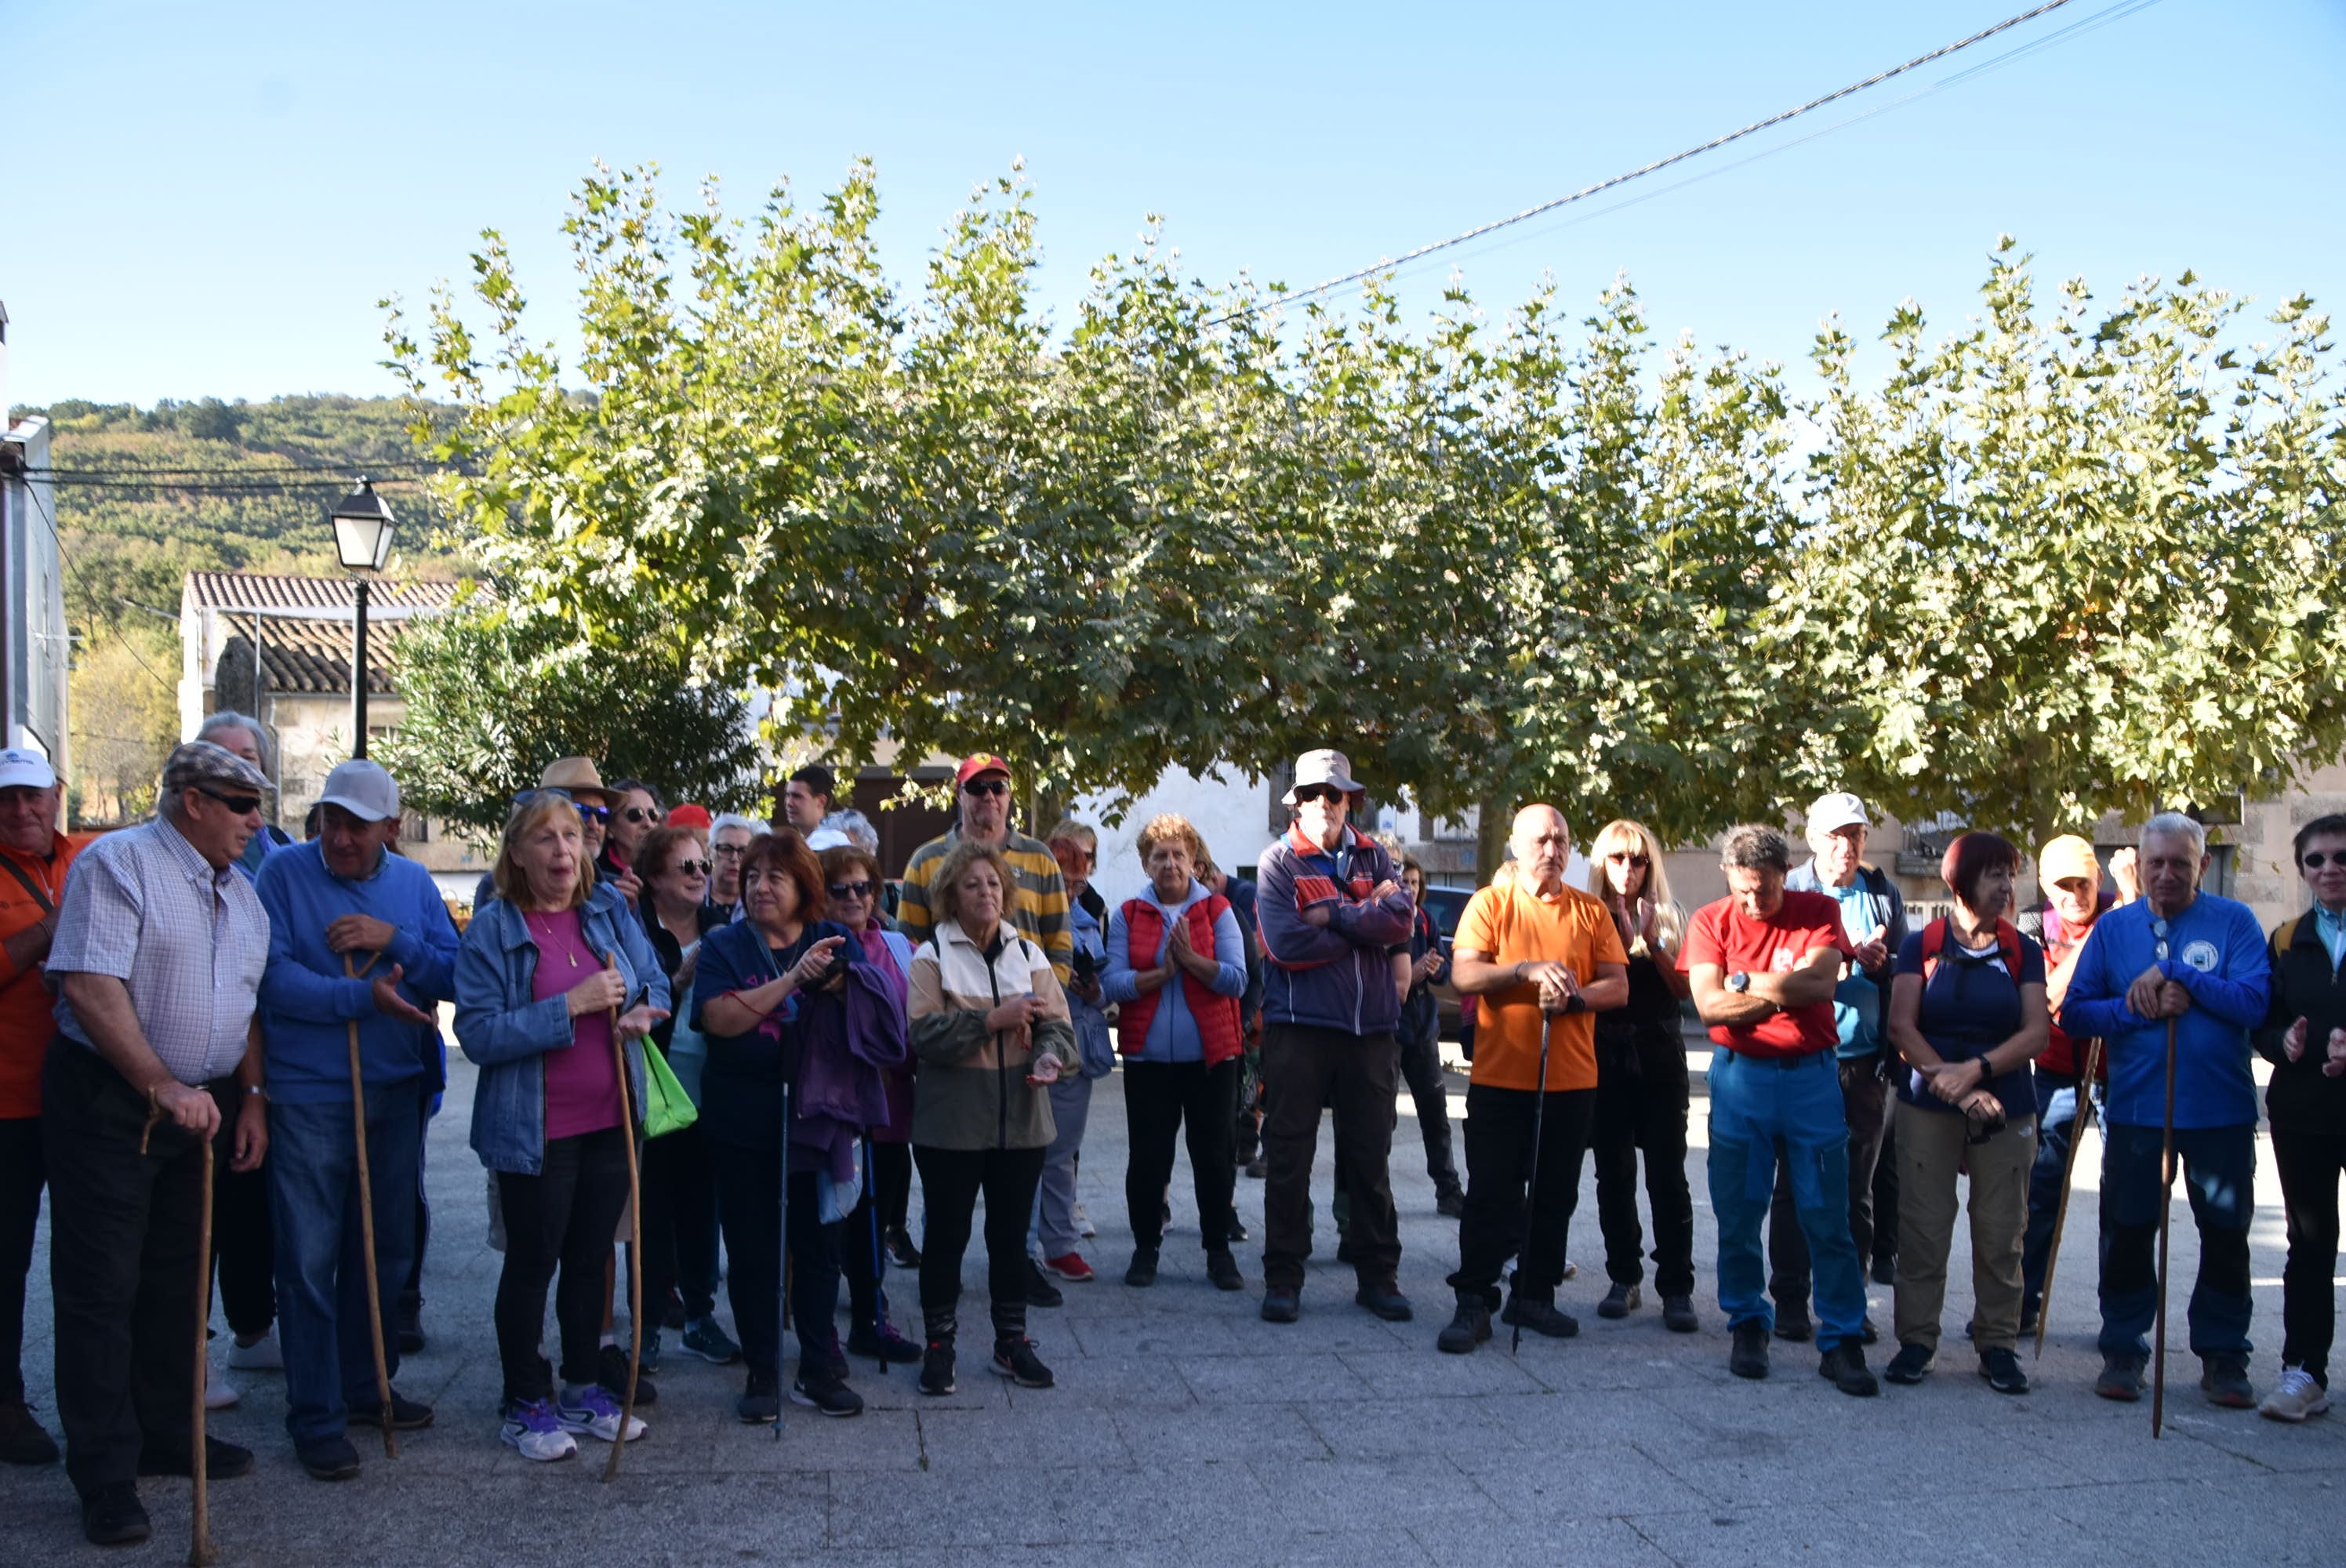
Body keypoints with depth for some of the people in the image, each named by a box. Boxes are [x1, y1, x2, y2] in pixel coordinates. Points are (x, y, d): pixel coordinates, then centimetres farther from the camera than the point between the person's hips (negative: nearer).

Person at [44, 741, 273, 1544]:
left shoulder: (240, 892, 12)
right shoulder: (117, 863, -12)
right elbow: (91, 987, -21)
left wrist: (250, 1097, 9)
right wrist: (162, 1088, -23)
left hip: (198, 1105, 7)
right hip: (107, 1101, -7)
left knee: (178, 1276, 15)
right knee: (101, 1288, -1)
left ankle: (167, 1435, 29)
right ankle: (107, 1478, 7)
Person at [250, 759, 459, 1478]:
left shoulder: (414, 884, 5)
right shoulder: (285, 872, -6)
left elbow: (455, 975, -2)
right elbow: (271, 975, -17)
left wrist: (395, 941, -16)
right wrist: (365, 998, -24)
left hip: (397, 1095, 5)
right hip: (309, 1098, -4)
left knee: (386, 1250, 15)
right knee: (310, 1262, -1)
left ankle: (364, 1383, 32)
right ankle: (315, 1418, 9)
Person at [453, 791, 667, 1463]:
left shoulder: (609, 909, 2)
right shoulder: (492, 929, -12)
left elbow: (655, 982, 10)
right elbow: (478, 1034, -19)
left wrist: (640, 1011, -13)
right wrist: (572, 1005, -24)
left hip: (611, 1118, 5)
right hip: (534, 1129, -5)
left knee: (591, 1257, 16)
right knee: (532, 1263, 7)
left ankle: (584, 1388, 31)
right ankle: (526, 1405, 22)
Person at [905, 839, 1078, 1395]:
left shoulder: (1028, 953, 9)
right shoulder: (932, 957, -2)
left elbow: (1057, 1023, 1)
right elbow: (924, 1033, -15)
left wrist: (1050, 1057, -21)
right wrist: (995, 1019, -20)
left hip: (1021, 1120, 3)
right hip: (951, 1121, -3)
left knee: (1011, 1234, 11)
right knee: (947, 1234, 5)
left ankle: (1012, 1342, 24)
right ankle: (940, 1344, 18)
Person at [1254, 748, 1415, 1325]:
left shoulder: (1375, 857, 9)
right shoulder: (1278, 861, -2)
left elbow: (1402, 919, -9)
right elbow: (1286, 942, -16)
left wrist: (1332, 915, -14)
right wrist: (1366, 922, -9)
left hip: (1370, 1027, 3)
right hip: (1299, 1025, -3)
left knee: (1370, 1158, 11)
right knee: (1288, 1158, 3)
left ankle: (1378, 1275, 22)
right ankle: (1283, 1278, 13)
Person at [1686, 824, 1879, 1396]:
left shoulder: (1819, 912, 1)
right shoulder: (1711, 921, 1)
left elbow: (1821, 983, -14)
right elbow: (1708, 1005, -10)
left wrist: (1745, 981, -10)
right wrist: (1786, 991, -12)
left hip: (1811, 1076, 0)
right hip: (1740, 1076, 1)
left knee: (1827, 1216, 0)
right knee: (1738, 1214, 6)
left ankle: (1842, 1340, 8)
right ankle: (1748, 1327, 21)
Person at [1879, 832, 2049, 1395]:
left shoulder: (2023, 952, 7)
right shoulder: (1922, 945, 3)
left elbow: (2036, 1033, -2)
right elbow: (1901, 1026, -4)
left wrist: (1976, 1069, -15)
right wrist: (1953, 1087, -13)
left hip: (2006, 1110, 1)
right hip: (1928, 1109, -1)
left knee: (2000, 1232, 1)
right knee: (1923, 1227, -2)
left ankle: (1997, 1344, 14)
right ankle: (1917, 1339, 8)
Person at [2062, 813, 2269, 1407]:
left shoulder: (2234, 922, -1)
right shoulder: (2113, 927, 5)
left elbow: (2253, 1001, -15)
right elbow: (2074, 1012, 1)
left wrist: (2175, 974, -18)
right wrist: (2134, 1009, -14)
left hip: (2220, 1110, -1)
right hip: (2134, 1108, 1)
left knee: (2225, 1236, 9)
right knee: (2126, 1234, 7)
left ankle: (2223, 1356, 23)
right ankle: (2123, 1351, 20)